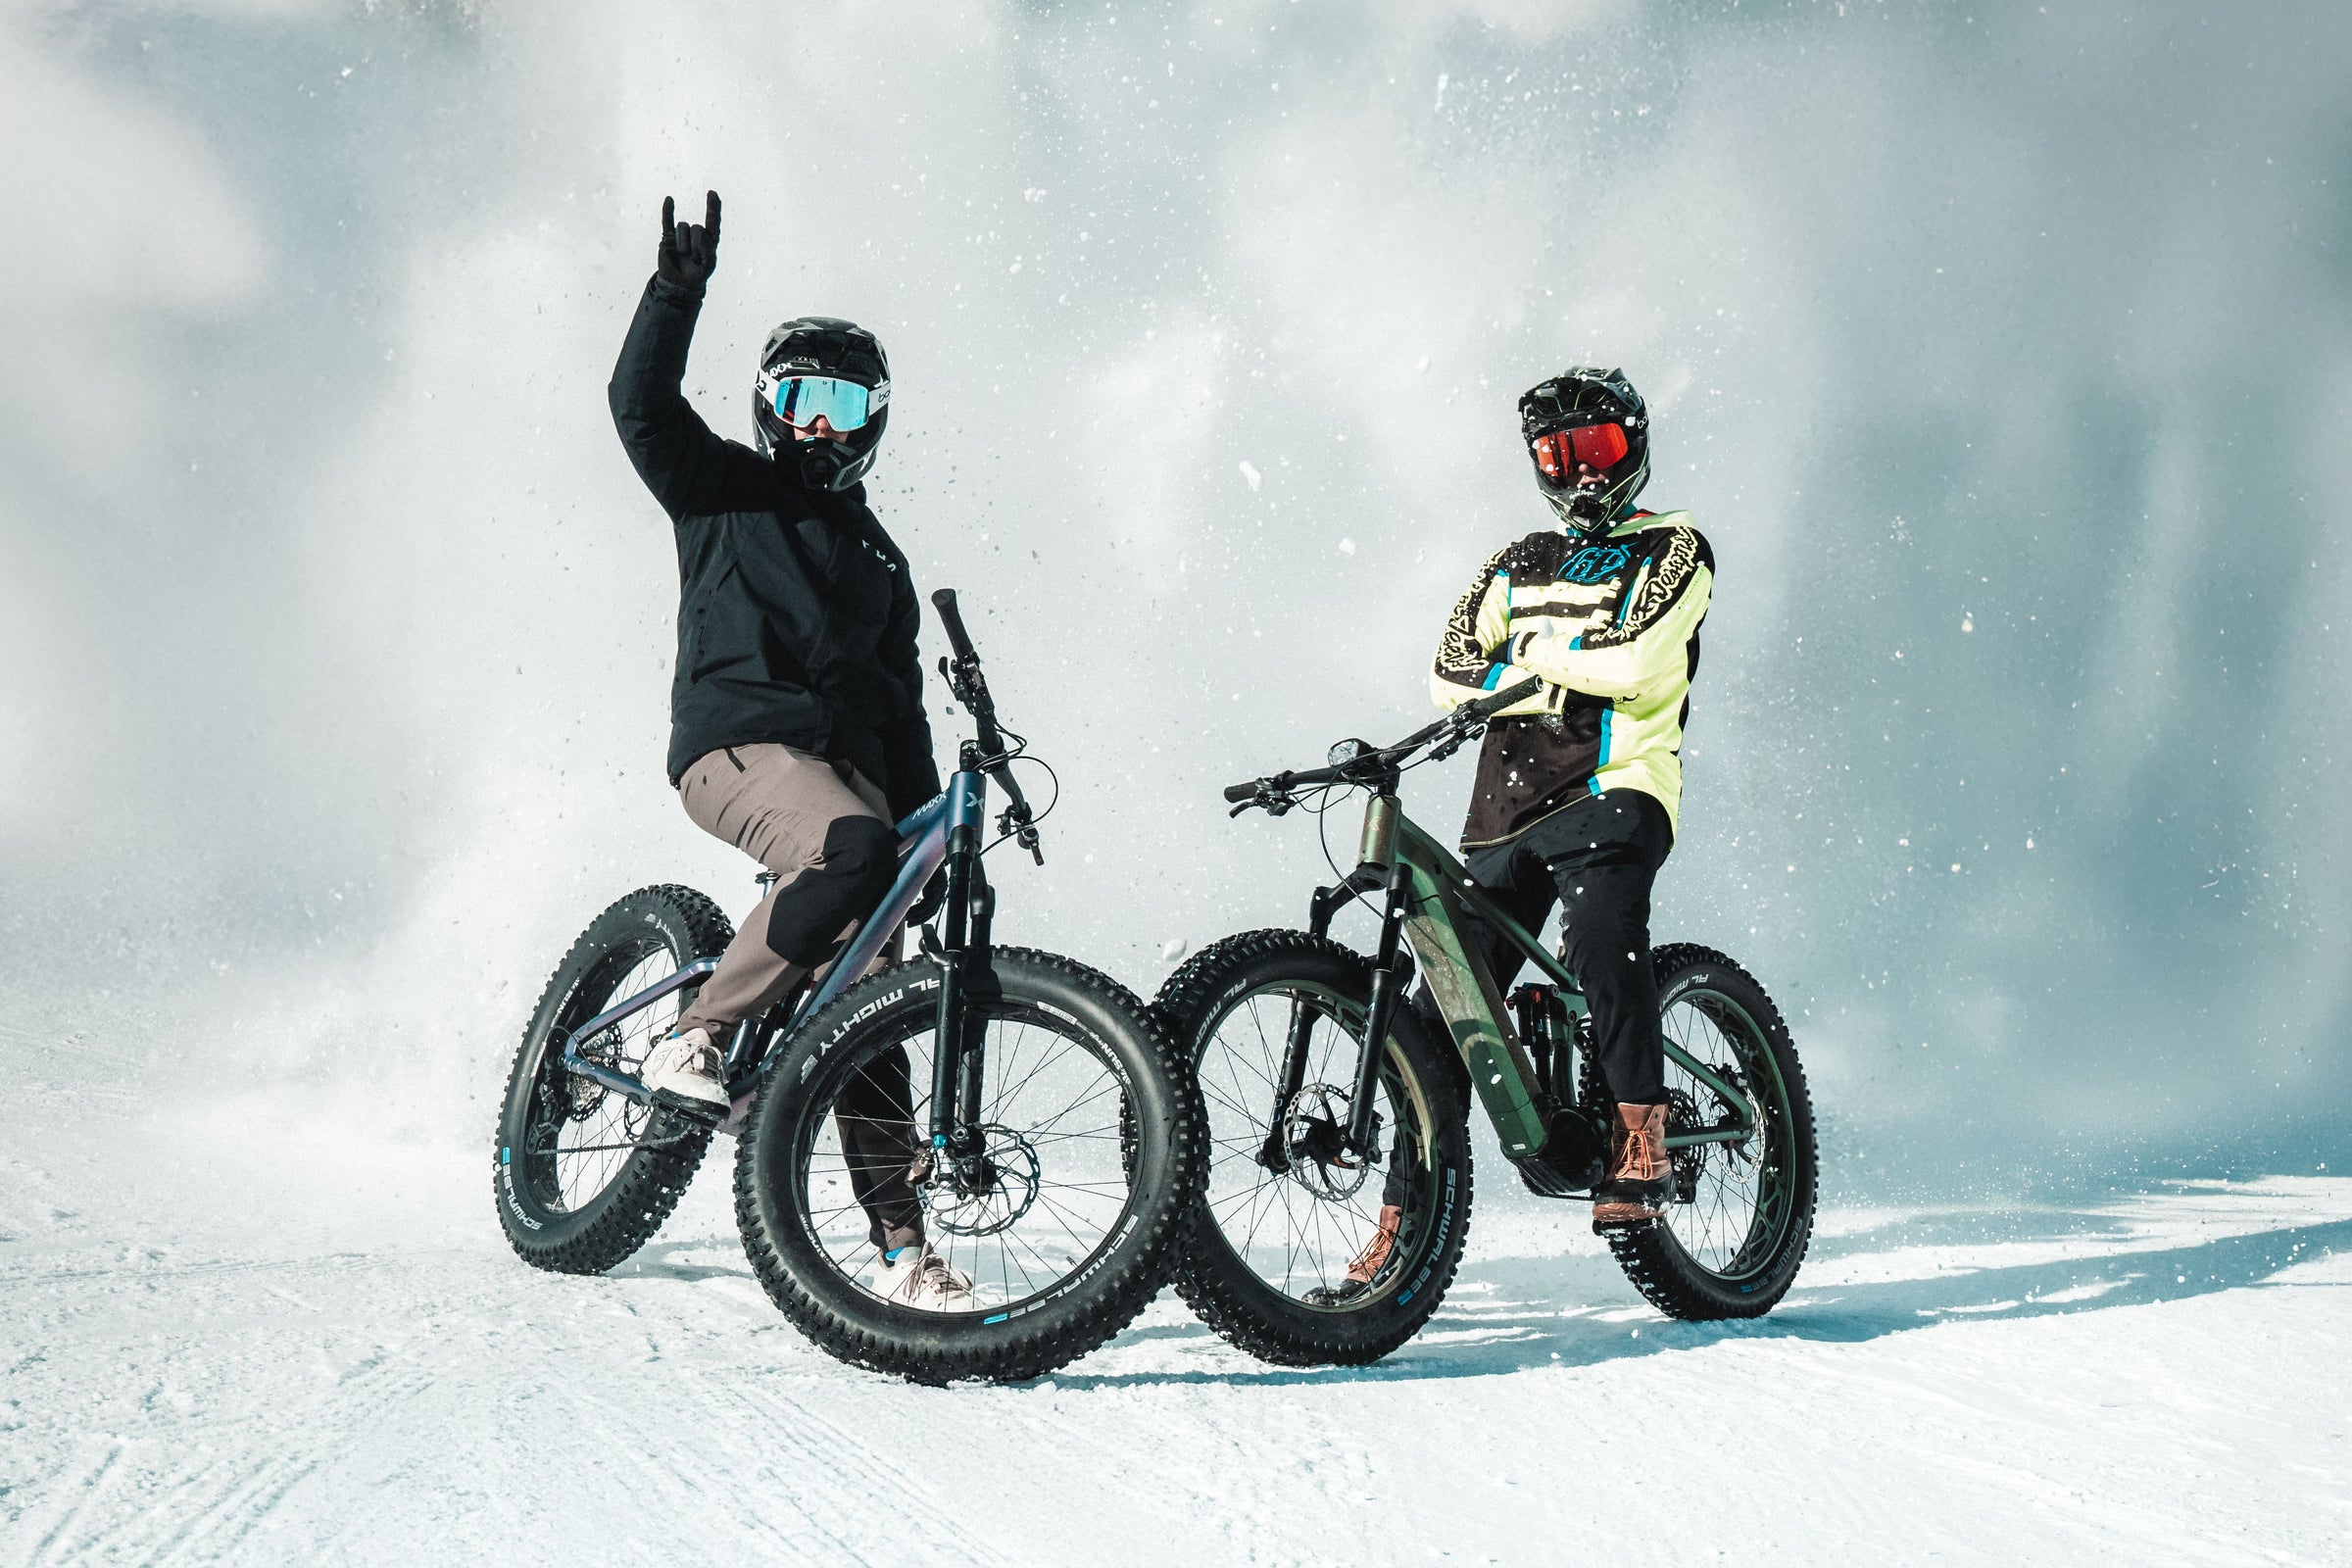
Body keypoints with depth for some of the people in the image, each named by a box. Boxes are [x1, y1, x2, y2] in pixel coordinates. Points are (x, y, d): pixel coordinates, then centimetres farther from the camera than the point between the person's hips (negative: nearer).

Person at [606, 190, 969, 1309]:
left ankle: (901, 1248, -6)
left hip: (847, 763, 5)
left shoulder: (876, 556, 28)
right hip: (738, 742, -5)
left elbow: (902, 709, 26)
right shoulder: (724, 488, 15)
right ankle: (696, 1038, -26)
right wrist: (677, 290, -15)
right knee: (853, 850, -36)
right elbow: (641, 404, -3)